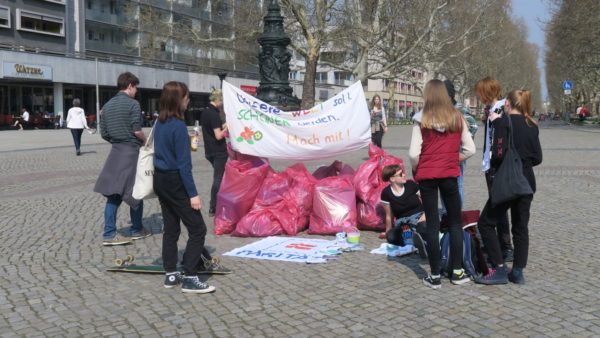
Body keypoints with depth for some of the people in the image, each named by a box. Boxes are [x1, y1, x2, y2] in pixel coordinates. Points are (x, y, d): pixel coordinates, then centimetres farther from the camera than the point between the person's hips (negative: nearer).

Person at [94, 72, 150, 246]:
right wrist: (146, 142, 2)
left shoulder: (107, 105, 10)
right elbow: (137, 130, -17)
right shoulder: (132, 104, -11)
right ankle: (136, 230, 20)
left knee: (113, 194, 4)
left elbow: (103, 133, 11)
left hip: (115, 152, 6)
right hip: (132, 151, -6)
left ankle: (109, 234, 0)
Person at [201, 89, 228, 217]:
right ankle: (213, 208, 4)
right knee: (218, 179, 0)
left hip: (210, 151, 9)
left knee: (218, 177, 20)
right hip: (218, 152, -9)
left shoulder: (205, 112, 9)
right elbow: (219, 136, -23)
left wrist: (223, 126, 9)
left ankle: (215, 205, 27)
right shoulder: (214, 114, -19)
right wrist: (227, 127, -8)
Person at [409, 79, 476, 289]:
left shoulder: (422, 119, -8)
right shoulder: (457, 118, -1)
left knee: (432, 224, 5)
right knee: (455, 222, 14)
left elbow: (414, 154, -13)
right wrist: (454, 159, 12)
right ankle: (457, 272, 16)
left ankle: (435, 276, 8)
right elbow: (470, 149, -3)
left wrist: (415, 171, 4)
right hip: (449, 175, 1)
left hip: (426, 176, -1)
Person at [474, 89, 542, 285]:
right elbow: (537, 158, 9)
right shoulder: (532, 125, 9)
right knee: (520, 227, 12)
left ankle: (499, 270, -2)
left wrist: (491, 166, 2)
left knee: (486, 223, 2)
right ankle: (518, 271, 14)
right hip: (527, 182, 7)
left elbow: (499, 153, -17)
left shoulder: (504, 121, -10)